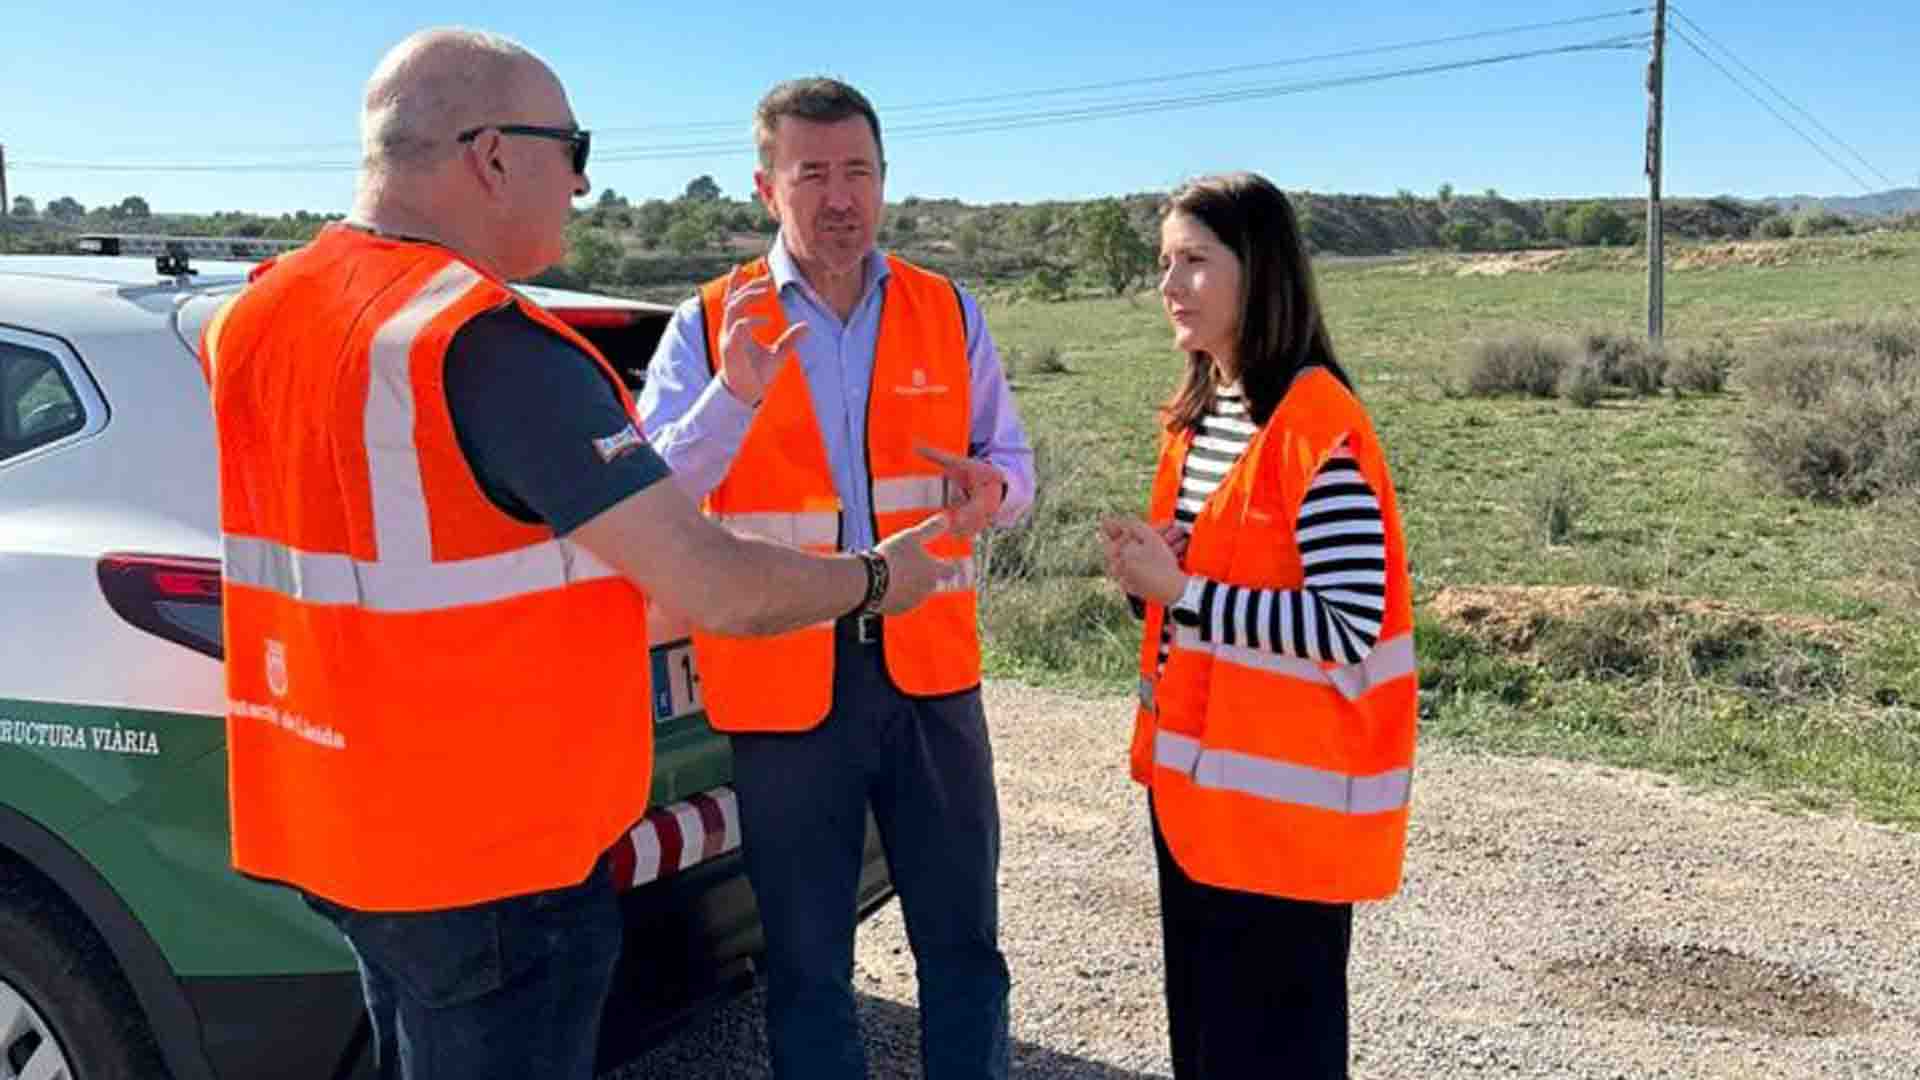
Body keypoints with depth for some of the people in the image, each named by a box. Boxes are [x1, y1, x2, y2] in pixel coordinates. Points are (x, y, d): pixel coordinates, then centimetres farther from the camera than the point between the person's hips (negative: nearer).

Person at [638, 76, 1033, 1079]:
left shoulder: (949, 315, 5)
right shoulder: (710, 325, -3)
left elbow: (1013, 464, 11)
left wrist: (989, 490, -13)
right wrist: (733, 396, -27)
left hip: (928, 666, 2)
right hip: (784, 679, -2)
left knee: (962, 942, 13)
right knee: (806, 962, 13)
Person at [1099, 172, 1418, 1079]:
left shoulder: (1318, 424, -17)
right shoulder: (1193, 419, 10)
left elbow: (1349, 624, -23)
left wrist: (1179, 591, -21)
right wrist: (1146, 573, -3)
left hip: (1284, 799, -8)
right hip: (1193, 783, 9)